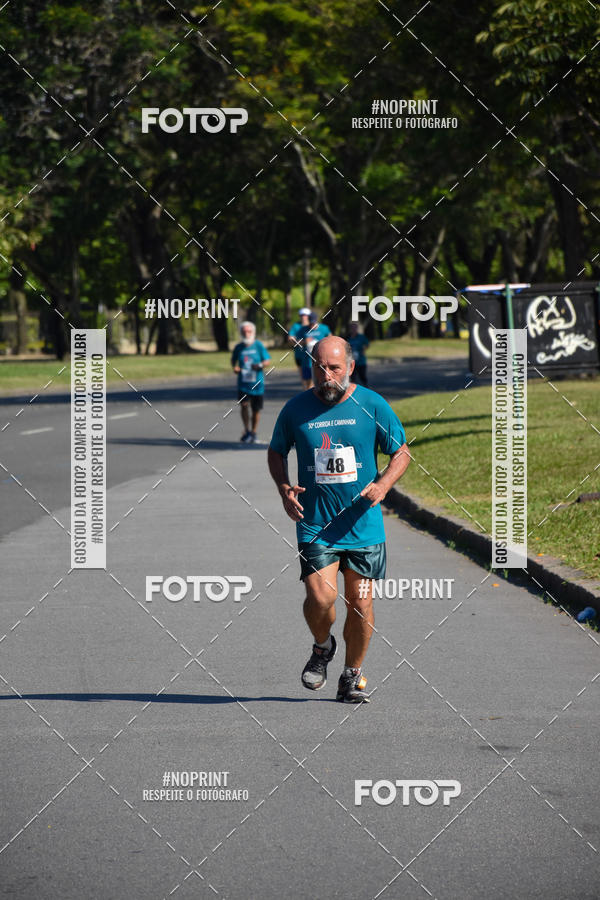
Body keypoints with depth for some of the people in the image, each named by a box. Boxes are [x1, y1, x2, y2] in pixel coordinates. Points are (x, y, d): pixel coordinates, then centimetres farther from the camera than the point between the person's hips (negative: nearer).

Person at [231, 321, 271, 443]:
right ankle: (247, 431, -2)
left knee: (256, 409, 6)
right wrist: (235, 367, -1)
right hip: (243, 383, 1)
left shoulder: (259, 345, -3)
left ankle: (253, 432, 24)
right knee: (244, 405, -15)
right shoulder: (239, 347, 2)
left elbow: (267, 360, -1)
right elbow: (233, 360, 19)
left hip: (257, 383, -1)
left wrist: (260, 365, -21)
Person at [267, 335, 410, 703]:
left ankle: (353, 675, 24)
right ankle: (322, 647, 18)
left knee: (360, 602, 4)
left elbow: (401, 453, 6)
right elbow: (277, 451, 16)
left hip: (363, 523, 0)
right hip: (315, 524, 0)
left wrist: (383, 484, -13)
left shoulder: (372, 405, -3)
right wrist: (284, 488, -3)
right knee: (320, 598, -15)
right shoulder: (296, 409, -1)